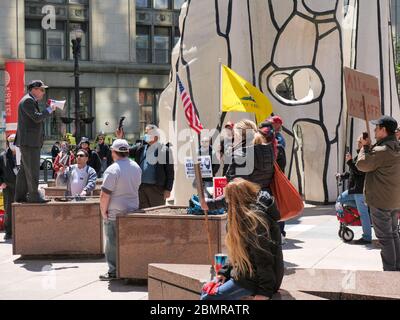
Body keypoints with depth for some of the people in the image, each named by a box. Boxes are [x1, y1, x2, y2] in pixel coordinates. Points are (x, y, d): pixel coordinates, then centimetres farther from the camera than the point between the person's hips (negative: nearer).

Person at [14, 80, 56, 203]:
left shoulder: (32, 101, 22)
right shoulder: (28, 101, -12)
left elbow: (39, 118, 22)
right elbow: (37, 117, -21)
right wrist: (49, 110, -11)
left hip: (31, 142, 11)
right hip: (29, 141, -11)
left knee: (24, 170, 12)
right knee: (32, 170, -8)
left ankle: (20, 195, 16)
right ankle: (34, 196, -4)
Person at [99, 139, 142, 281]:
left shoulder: (113, 170, -17)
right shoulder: (137, 167, 6)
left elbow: (105, 194, -19)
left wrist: (103, 210, -8)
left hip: (115, 212, -7)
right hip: (133, 210, 7)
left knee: (112, 243, 3)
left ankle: (113, 271, 7)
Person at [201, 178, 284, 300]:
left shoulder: (254, 219, -23)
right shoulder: (245, 217, 11)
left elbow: (264, 259, -24)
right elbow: (238, 252, 16)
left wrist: (264, 291, -22)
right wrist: (225, 272, 8)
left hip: (254, 279, -10)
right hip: (245, 273, 10)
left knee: (207, 297, -11)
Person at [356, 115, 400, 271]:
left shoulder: (381, 150, -22)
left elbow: (362, 164, -11)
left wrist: (365, 146, -1)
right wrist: (369, 147, 9)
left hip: (380, 202, -9)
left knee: (385, 236, -1)